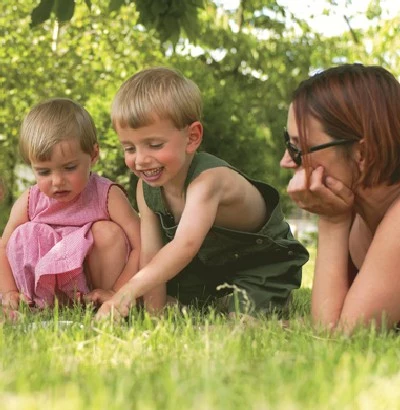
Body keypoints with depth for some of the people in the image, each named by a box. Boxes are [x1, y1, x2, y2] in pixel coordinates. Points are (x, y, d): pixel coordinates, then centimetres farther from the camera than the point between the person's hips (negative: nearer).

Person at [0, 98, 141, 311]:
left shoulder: (107, 196, -15)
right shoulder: (29, 203, -5)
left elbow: (142, 246, -21)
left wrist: (115, 293, -28)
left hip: (96, 290, -2)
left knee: (107, 232, -23)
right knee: (21, 237, -16)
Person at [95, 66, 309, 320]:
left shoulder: (208, 180, -38)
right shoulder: (147, 188, -14)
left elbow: (185, 245, -53)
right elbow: (151, 255, -15)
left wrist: (131, 289, -65)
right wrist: (155, 311, -26)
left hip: (262, 264, -7)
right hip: (207, 265, 7)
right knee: (169, 301, -6)